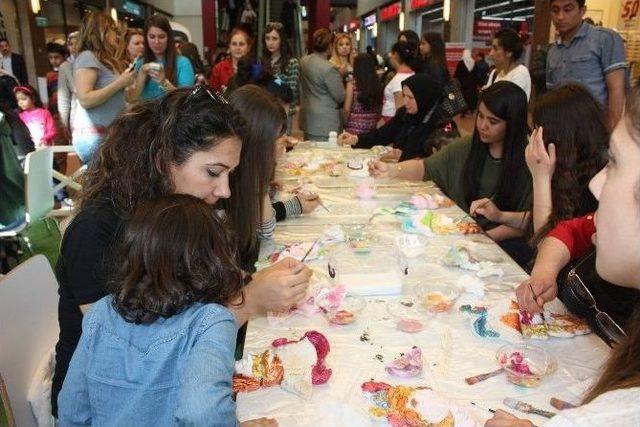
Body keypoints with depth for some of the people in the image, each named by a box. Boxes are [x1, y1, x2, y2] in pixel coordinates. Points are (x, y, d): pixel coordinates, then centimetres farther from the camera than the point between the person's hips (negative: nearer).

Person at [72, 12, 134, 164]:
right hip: (92, 135, -8)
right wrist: (120, 83, -15)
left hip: (108, 133, 8)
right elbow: (85, 99, -19)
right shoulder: (87, 57, -8)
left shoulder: (107, 60, 18)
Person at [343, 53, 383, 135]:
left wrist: (345, 123, 8)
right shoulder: (378, 85, 1)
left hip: (354, 129, -3)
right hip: (373, 129, 4)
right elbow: (380, 109, 6)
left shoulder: (352, 84, -8)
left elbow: (347, 110, -6)